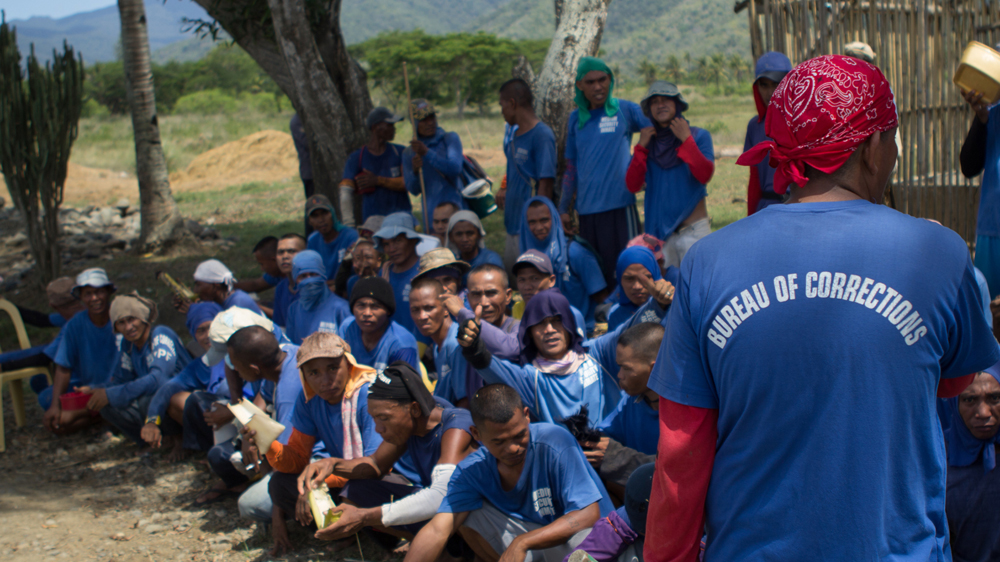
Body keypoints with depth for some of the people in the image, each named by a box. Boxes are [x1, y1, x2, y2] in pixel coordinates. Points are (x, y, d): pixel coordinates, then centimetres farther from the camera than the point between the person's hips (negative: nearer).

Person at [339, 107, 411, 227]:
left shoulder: (400, 152, 9)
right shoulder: (356, 158, 1)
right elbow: (345, 192, -7)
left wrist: (378, 181, -13)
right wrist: (349, 226, -18)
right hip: (373, 220, -2)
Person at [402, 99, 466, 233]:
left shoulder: (450, 139, 3)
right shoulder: (409, 154, 10)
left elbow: (455, 168, -13)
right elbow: (413, 190, 7)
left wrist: (427, 153, -20)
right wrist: (415, 171, -15)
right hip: (431, 215, 2)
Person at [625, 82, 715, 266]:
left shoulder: (699, 136, 2)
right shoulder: (648, 142, 10)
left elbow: (705, 175, -14)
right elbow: (633, 186, -1)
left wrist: (686, 140, -15)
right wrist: (641, 147, -7)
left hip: (694, 230, -3)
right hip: (659, 232, 3)